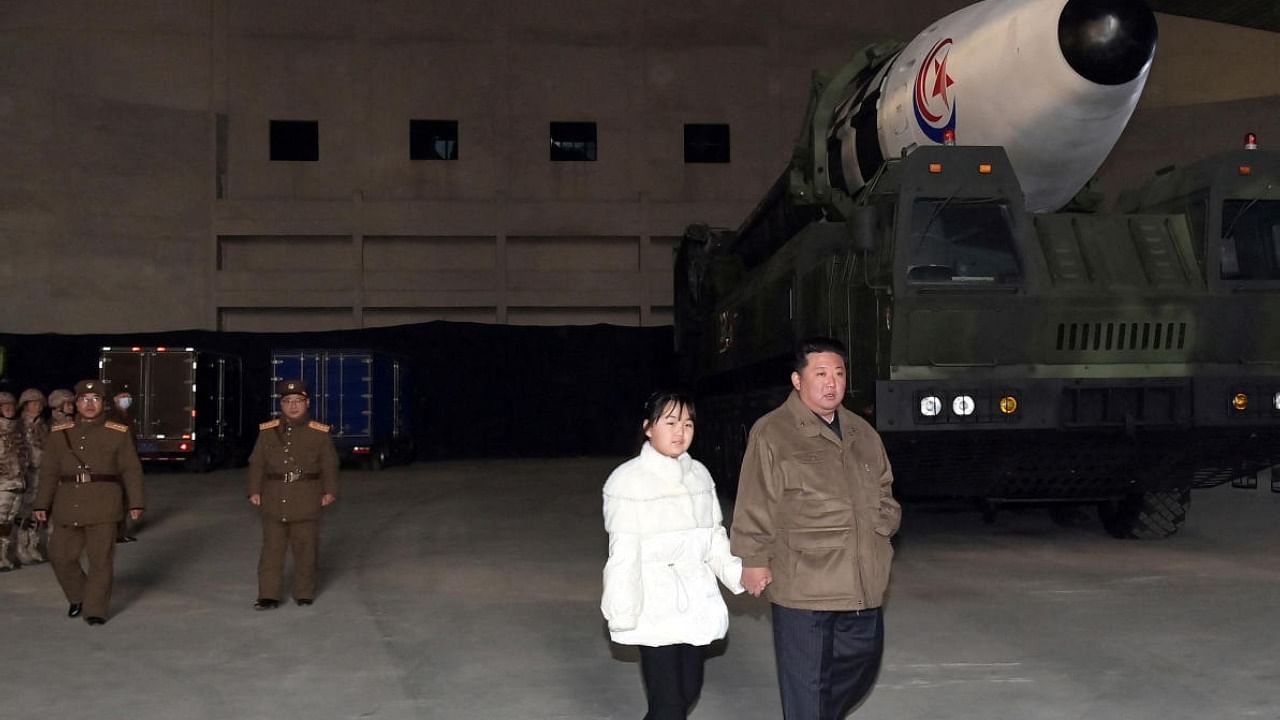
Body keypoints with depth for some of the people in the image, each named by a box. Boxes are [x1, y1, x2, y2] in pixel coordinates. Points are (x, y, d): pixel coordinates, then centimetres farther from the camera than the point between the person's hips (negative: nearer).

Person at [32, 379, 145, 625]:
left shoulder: (119, 434, 3)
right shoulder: (59, 434, 9)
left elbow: (131, 471, 3)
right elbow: (49, 472, 10)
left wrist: (135, 503, -4)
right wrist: (42, 504, 4)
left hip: (103, 508, -3)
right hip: (68, 508, 3)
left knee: (101, 559, -2)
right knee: (60, 556, 6)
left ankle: (96, 609, 10)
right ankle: (78, 597, 30)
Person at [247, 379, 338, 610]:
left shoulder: (319, 433, 3)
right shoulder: (267, 431, 6)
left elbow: (329, 465, 5)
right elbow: (257, 463, 8)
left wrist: (330, 491, -6)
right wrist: (254, 491, -2)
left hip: (305, 502, -1)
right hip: (274, 502, 1)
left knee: (305, 549, 5)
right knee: (272, 549, 1)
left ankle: (304, 594, 17)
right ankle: (268, 596, 6)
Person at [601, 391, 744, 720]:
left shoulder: (699, 474, 8)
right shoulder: (628, 480, -10)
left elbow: (714, 537, 13)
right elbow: (624, 553, -12)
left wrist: (737, 572, -3)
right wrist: (623, 615, -14)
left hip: (697, 603, 6)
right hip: (657, 609, -6)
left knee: (689, 692, 15)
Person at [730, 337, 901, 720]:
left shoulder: (862, 433, 12)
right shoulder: (772, 433, -9)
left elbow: (883, 493, 24)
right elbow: (754, 507, -9)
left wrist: (880, 530, 12)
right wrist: (754, 560, -8)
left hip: (862, 585, 7)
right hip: (802, 587, -7)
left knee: (862, 666, 19)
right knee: (807, 685, 1)